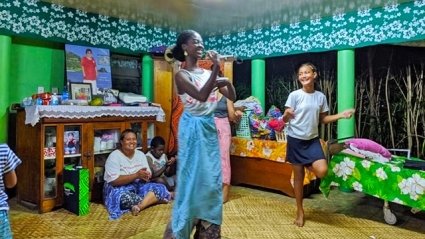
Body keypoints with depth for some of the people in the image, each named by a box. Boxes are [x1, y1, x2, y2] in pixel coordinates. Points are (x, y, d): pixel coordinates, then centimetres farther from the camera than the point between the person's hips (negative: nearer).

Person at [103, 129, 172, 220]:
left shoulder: (140, 154, 5)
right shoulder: (114, 156, -12)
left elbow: (148, 175, 5)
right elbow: (114, 181, -21)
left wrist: (145, 175, -20)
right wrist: (136, 175, -25)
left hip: (138, 186, 5)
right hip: (119, 189, -5)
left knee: (160, 188, -17)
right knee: (125, 198, -39)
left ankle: (139, 206, -35)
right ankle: (152, 199, -15)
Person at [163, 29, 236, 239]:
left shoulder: (207, 73, 10)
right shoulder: (182, 74, -8)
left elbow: (232, 97, 9)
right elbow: (201, 96, -25)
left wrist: (227, 80, -9)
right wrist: (216, 69, -21)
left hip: (210, 127, 7)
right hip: (193, 129, -6)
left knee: (212, 179, 10)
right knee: (193, 178, -1)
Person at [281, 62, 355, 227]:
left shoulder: (321, 96, 2)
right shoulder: (294, 95, -9)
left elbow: (322, 119, 10)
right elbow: (285, 119, -10)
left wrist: (341, 115, -2)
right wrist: (286, 115, -34)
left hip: (313, 140, 3)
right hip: (296, 139, -3)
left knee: (322, 171, -19)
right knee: (298, 176, 5)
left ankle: (306, 165, 18)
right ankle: (300, 211, 23)